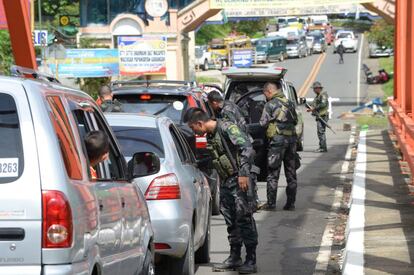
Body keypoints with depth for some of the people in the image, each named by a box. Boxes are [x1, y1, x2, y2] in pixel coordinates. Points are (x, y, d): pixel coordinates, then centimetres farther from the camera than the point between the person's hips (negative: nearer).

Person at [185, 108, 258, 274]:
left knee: (243, 217, -9)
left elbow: (247, 148, -21)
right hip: (225, 181, 9)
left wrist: (243, 173, -26)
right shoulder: (210, 136, 14)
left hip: (238, 180, -9)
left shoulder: (227, 129, -14)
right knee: (230, 220, 12)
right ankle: (234, 257, 21)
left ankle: (251, 260, -7)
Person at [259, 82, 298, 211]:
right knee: (291, 173, 10)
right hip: (292, 138, 6)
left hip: (277, 139, -6)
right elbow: (295, 121, 19)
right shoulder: (289, 103, 14)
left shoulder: (270, 105, -7)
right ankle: (290, 203, 11)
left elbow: (263, 123, -8)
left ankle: (271, 204, -2)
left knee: (273, 174, -1)